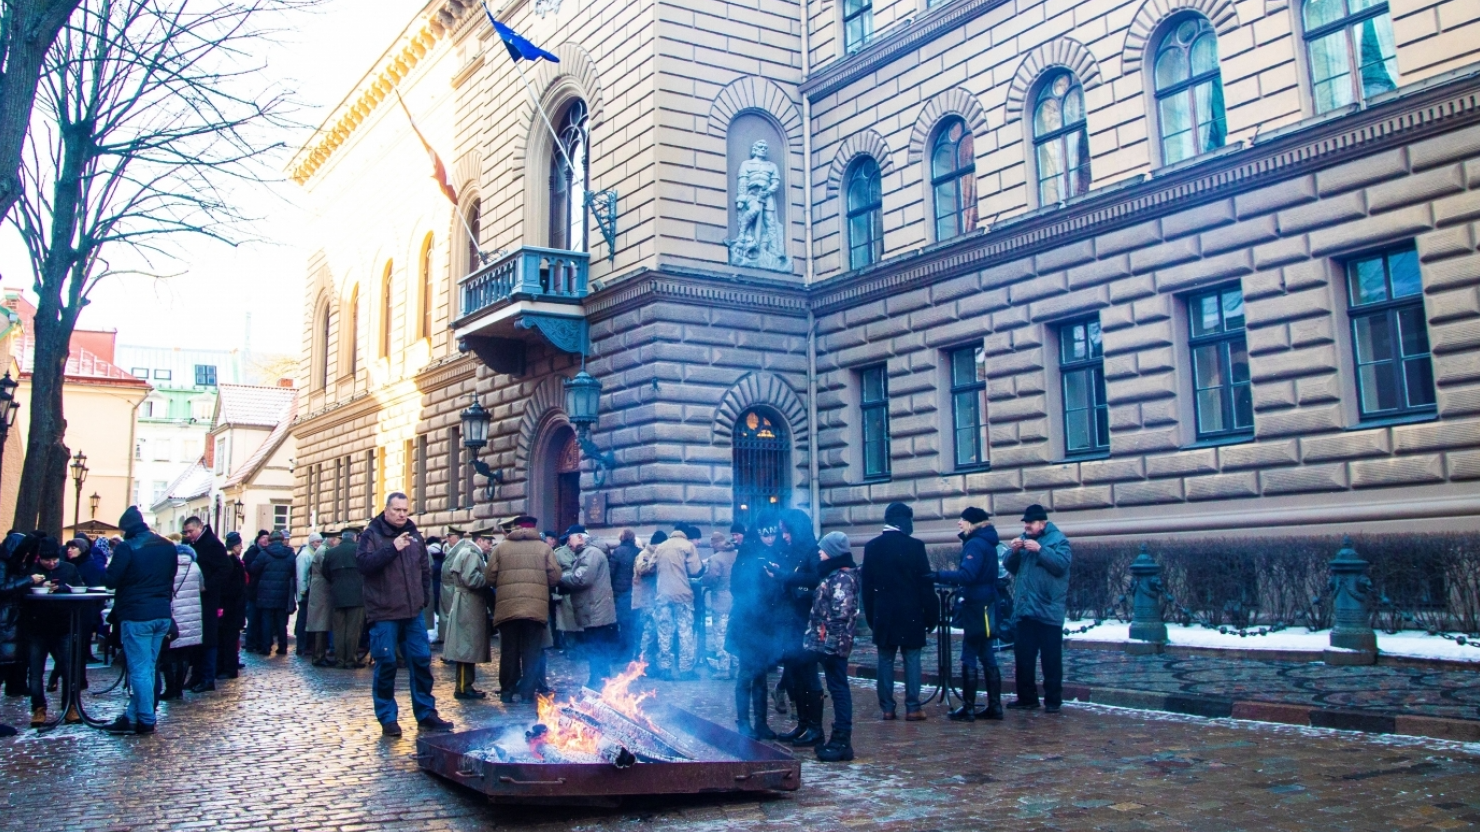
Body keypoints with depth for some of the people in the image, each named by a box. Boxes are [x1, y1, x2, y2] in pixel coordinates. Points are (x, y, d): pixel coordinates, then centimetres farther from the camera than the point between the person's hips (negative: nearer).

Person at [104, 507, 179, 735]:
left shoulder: (127, 548, -12)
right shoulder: (168, 546, 8)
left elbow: (110, 581, -11)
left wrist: (109, 565, 7)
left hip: (136, 616, -6)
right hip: (162, 614, 6)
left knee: (139, 670, 0)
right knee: (147, 668, 13)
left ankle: (146, 721, 4)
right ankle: (133, 716, 17)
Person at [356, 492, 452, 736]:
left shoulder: (414, 535, 12)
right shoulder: (372, 535, -3)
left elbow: (425, 569, 20)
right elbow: (363, 563, -19)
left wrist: (425, 596, 11)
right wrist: (392, 548, -23)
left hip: (413, 613, 5)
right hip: (384, 614, -5)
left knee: (421, 661, 5)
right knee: (386, 664, 0)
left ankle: (426, 714, 15)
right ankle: (387, 718, 12)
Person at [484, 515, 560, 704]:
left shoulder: (500, 548, 5)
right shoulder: (544, 548, 4)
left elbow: (489, 578, 1)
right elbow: (555, 577, -2)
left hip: (507, 608, 1)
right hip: (536, 608, -1)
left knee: (509, 651, 11)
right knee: (531, 652, 6)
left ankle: (507, 690, 16)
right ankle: (526, 692, 4)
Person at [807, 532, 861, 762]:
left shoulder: (843, 577, -14)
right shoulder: (833, 574, 16)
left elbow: (842, 614, -21)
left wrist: (831, 643, -23)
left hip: (833, 644, -10)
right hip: (826, 643, 10)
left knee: (838, 688, -5)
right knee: (836, 688, 12)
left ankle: (843, 741, -1)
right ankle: (839, 737, 18)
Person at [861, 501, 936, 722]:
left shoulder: (872, 547, 1)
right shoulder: (914, 546, -8)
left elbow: (866, 583, 5)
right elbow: (925, 582, -6)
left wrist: (870, 614, 12)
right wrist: (931, 613, 2)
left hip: (883, 613, 3)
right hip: (910, 613, -2)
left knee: (885, 660, 7)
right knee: (911, 659, 4)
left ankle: (887, 708, 8)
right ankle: (913, 707, 3)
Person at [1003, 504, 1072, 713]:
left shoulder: (1057, 539, -3)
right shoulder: (1023, 539, 16)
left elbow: (1062, 563, -18)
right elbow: (1009, 566, 12)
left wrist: (1041, 550, -25)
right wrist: (1014, 551, -7)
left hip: (1048, 611, -6)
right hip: (1024, 610, 6)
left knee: (1051, 657, 0)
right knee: (1023, 655, 10)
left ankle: (1053, 700, 7)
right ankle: (1026, 697, 18)